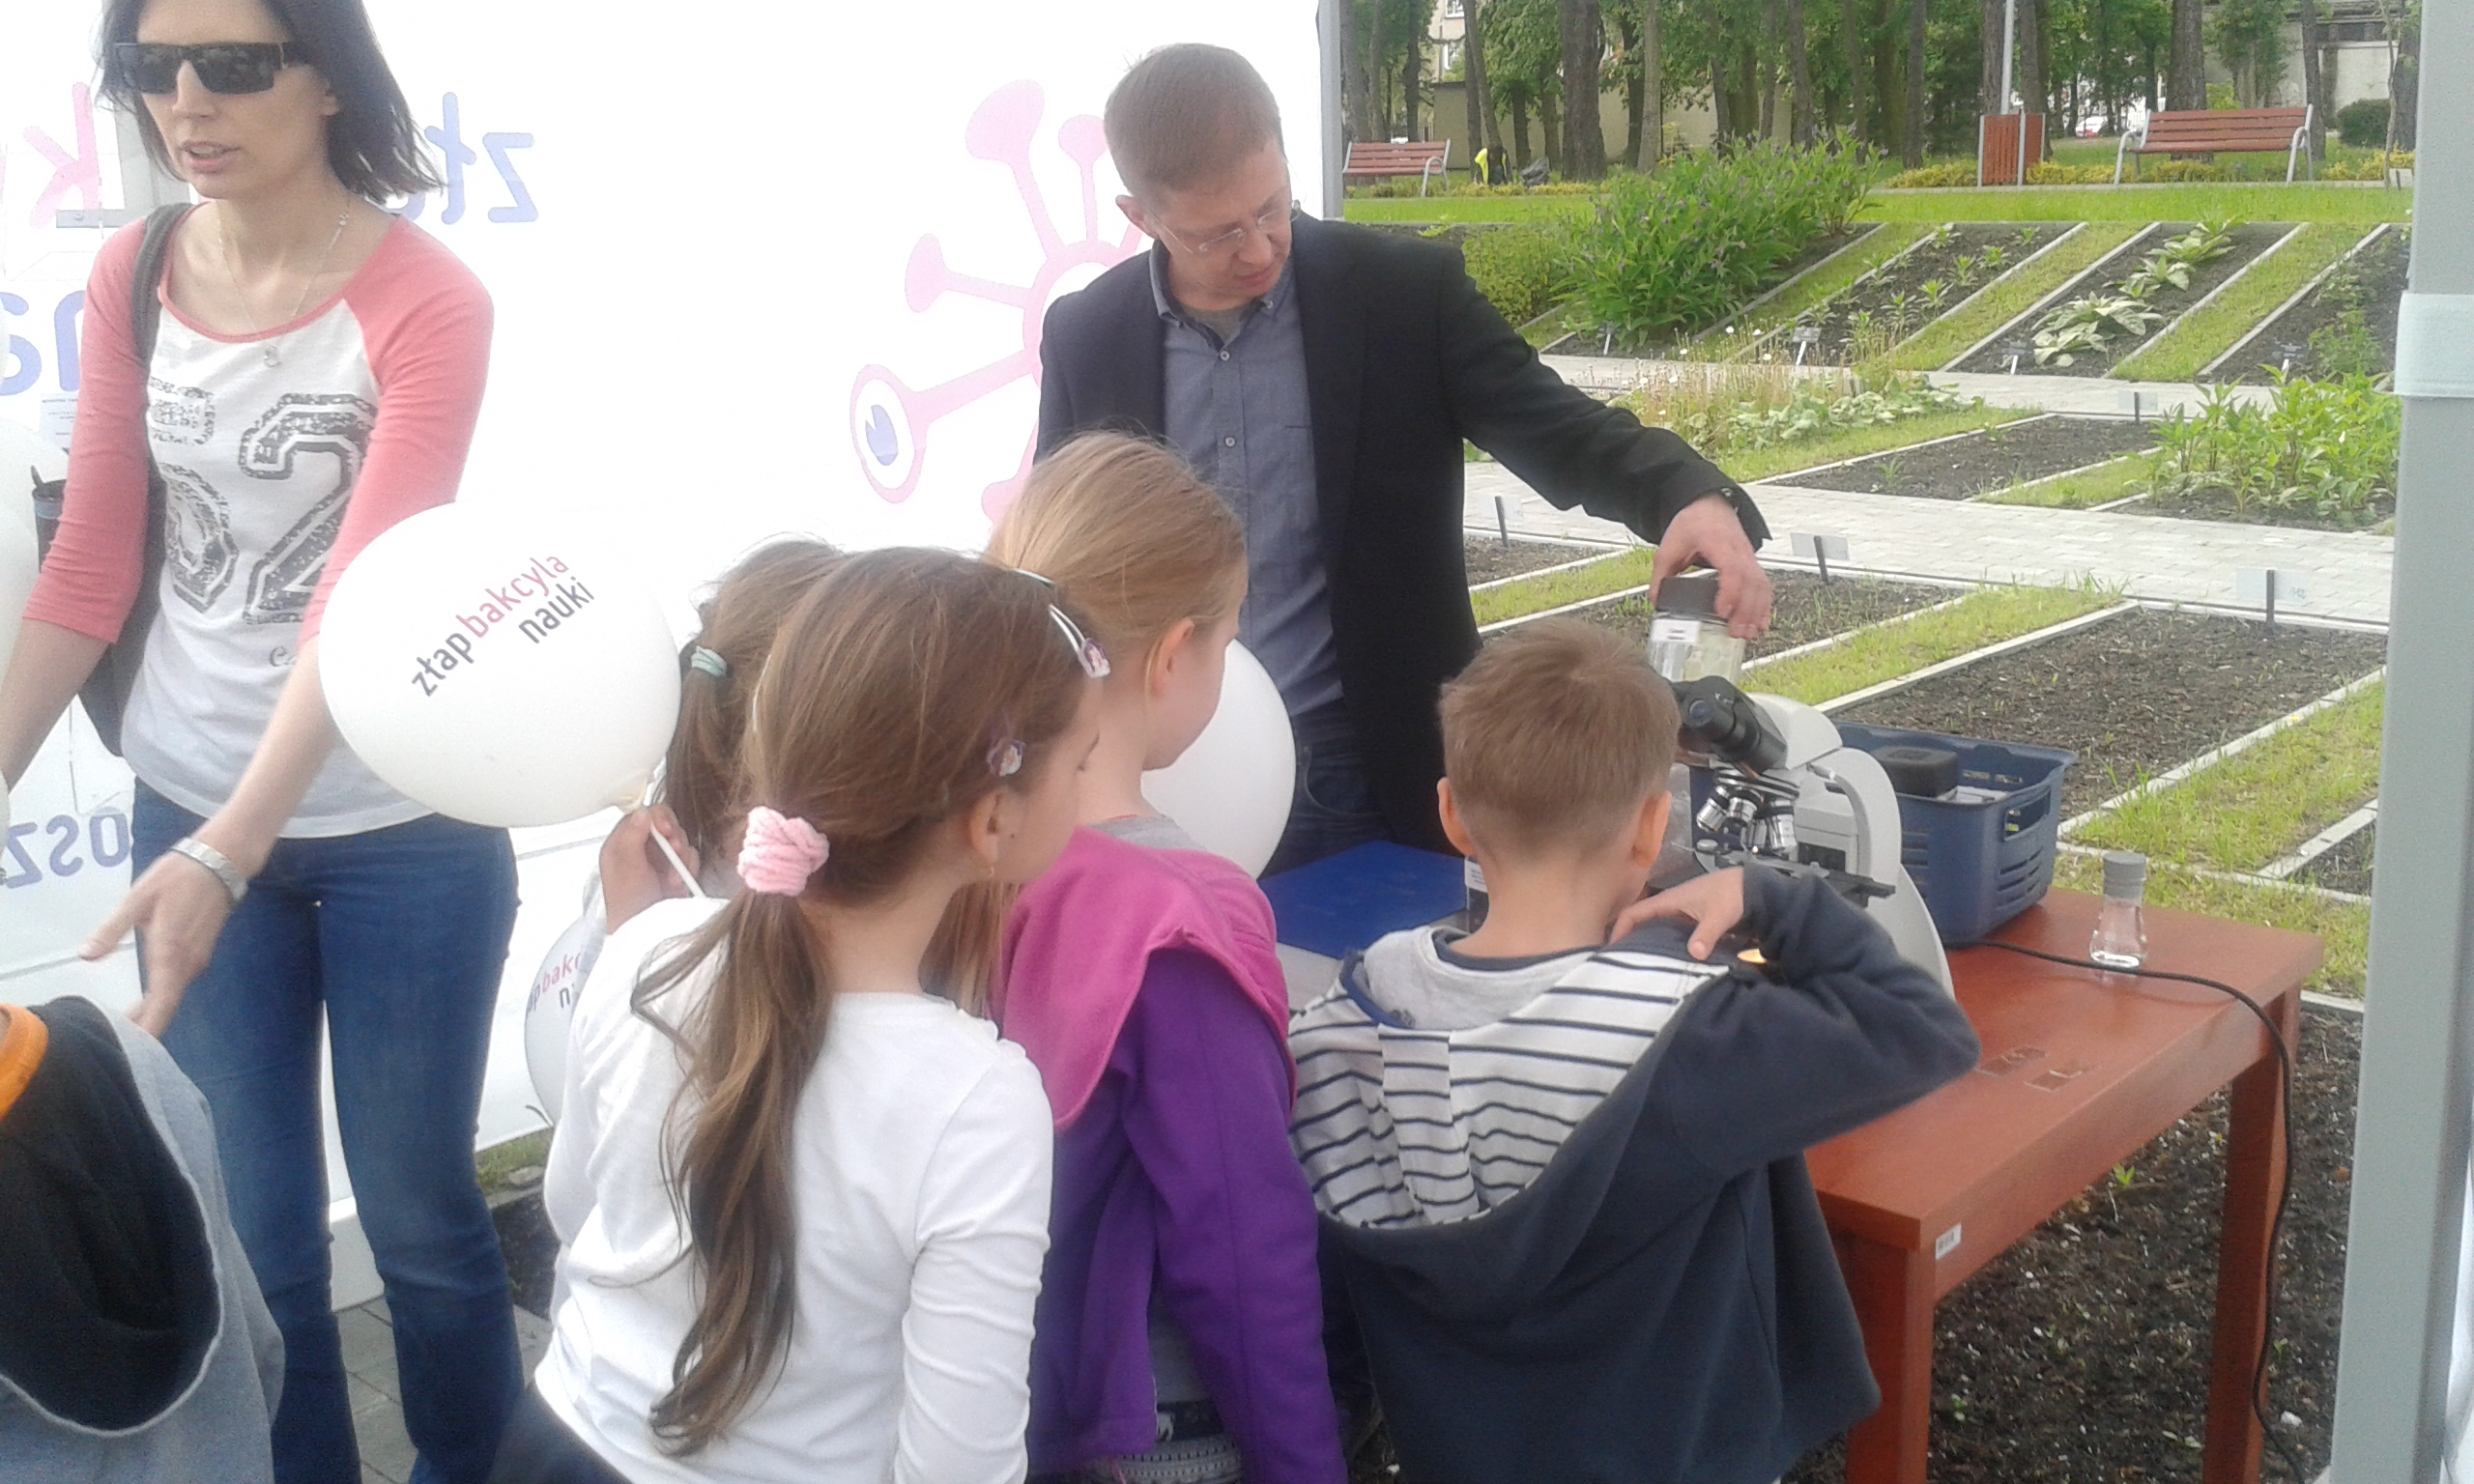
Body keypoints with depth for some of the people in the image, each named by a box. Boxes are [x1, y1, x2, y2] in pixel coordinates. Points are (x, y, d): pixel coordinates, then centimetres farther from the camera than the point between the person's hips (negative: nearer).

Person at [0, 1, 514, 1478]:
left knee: (417, 1214, 11)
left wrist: (227, 855, -32)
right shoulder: (131, 275, 0)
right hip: (187, 814, 4)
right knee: (249, 1232, 14)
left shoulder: (427, 302, -16)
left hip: (404, 833, -4)